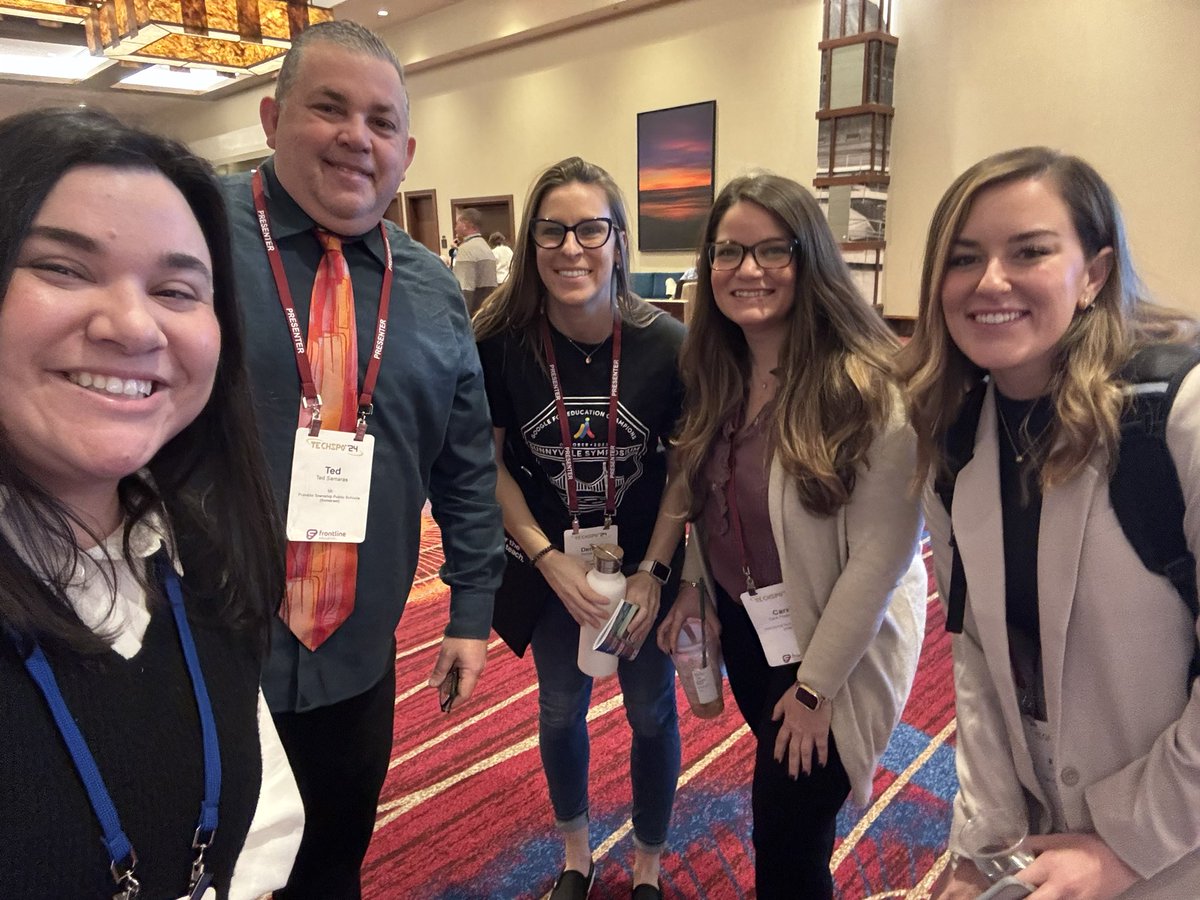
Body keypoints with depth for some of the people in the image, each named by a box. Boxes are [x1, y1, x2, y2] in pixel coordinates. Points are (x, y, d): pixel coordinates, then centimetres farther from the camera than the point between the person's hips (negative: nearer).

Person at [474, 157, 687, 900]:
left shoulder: (668, 344, -19)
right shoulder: (501, 343, -18)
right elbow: (488, 464, -9)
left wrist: (652, 573, -13)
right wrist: (550, 560, -15)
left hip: (646, 567, 0)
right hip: (549, 568, 1)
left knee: (651, 713, 15)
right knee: (561, 709, 20)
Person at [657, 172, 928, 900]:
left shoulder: (868, 387, -25)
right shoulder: (715, 373, -2)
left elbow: (881, 555, -21)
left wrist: (816, 685, -15)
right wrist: (693, 585, 4)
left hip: (832, 643, -6)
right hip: (742, 623, 6)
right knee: (781, 805, 26)